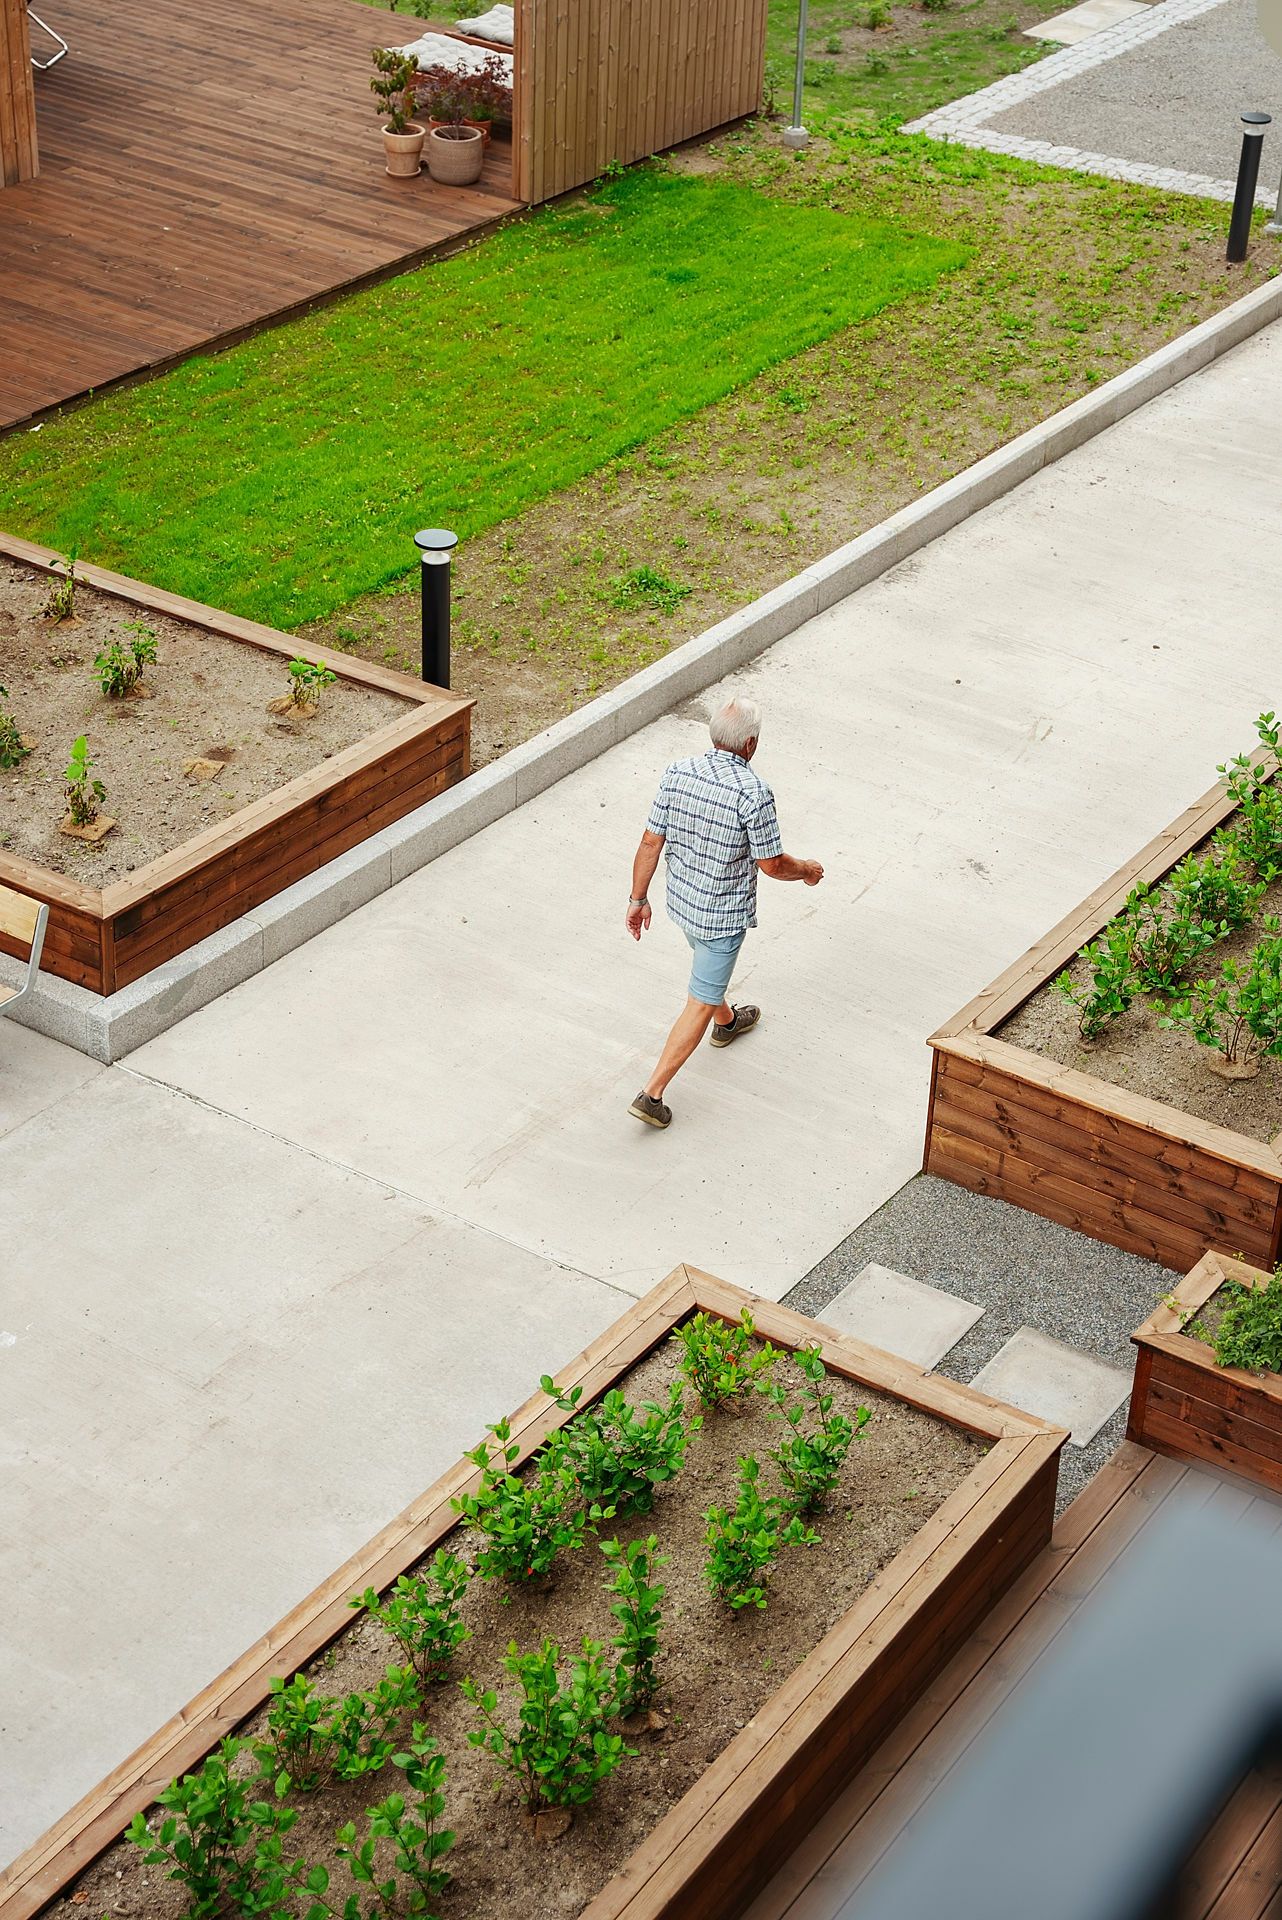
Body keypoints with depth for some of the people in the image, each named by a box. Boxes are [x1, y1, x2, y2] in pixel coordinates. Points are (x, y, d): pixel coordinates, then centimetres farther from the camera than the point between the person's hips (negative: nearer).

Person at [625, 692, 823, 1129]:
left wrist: (638, 899, 6)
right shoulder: (754, 794, -28)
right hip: (724, 914, -6)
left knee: (709, 962, 35)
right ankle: (652, 1093, 4)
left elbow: (650, 842, -6)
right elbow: (771, 864, -18)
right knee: (700, 1003, 4)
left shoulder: (677, 773, -13)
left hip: (682, 900, 7)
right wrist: (807, 870, 4)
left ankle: (726, 1022, 63)